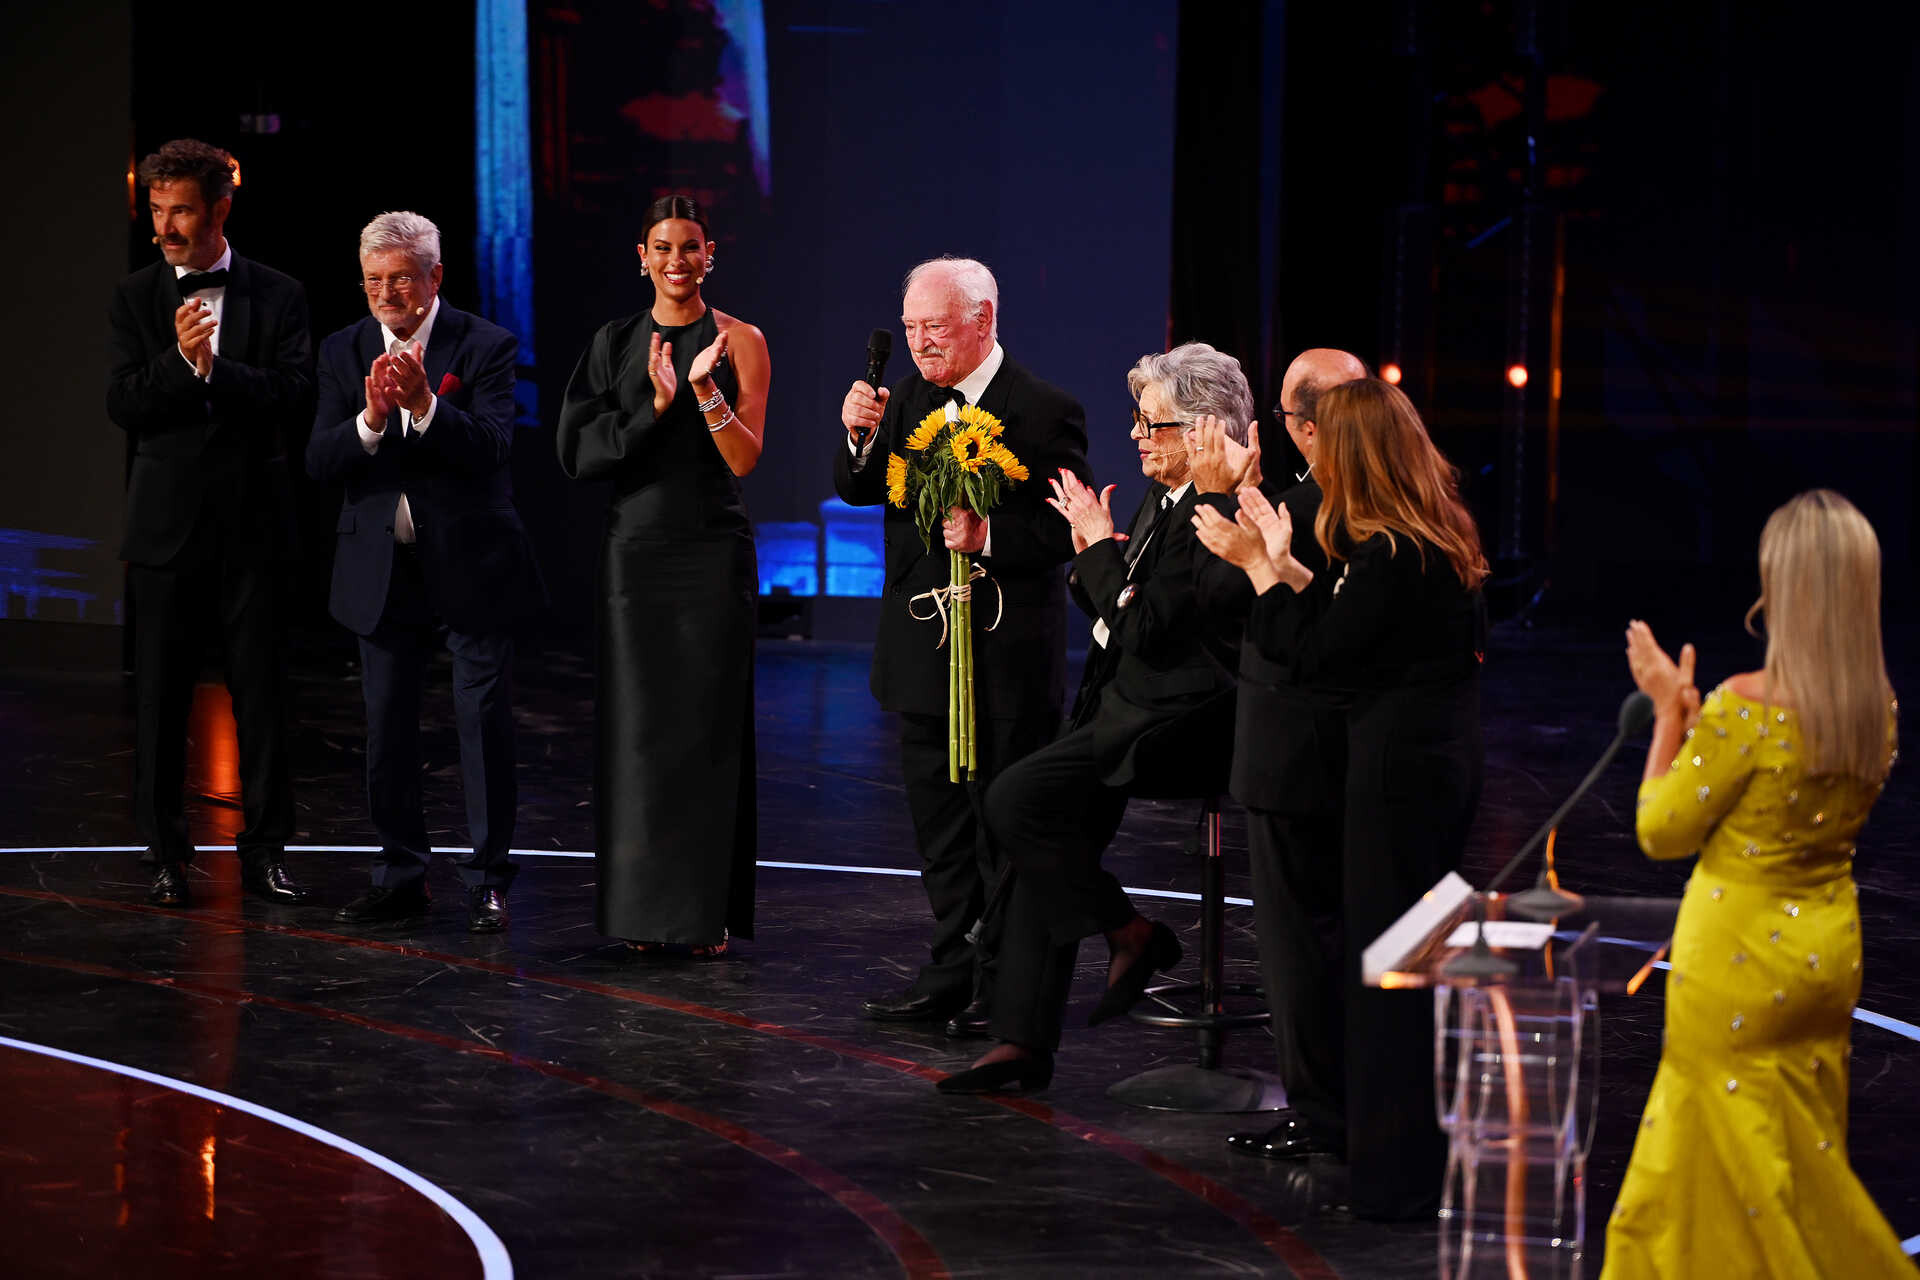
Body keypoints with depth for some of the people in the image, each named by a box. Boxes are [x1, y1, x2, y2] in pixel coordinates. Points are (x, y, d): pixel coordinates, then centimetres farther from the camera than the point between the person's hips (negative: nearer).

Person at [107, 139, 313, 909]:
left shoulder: (277, 296, 3)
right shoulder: (136, 298, 5)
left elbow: (295, 397, -7)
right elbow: (123, 406, -4)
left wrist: (215, 365, -17)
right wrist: (180, 358, -20)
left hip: (251, 522, -1)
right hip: (167, 524, 1)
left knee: (261, 693, 2)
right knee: (160, 695, 3)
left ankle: (264, 851, 10)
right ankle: (166, 854, 11)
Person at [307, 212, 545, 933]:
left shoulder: (487, 347, -6)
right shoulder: (344, 352, 4)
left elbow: (492, 448, -18)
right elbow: (320, 462, -4)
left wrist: (425, 404, -31)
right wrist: (371, 420, -23)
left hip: (470, 567, -4)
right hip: (381, 570, 4)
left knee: (485, 724, -2)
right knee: (387, 728, 8)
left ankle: (487, 883, 5)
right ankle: (400, 878, 18)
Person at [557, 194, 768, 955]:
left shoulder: (739, 342, 1)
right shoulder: (615, 343, 8)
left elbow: (745, 458, -6)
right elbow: (580, 450, -1)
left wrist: (704, 388, -21)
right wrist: (657, 405, -13)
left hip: (712, 550, -2)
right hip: (635, 546, 2)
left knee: (707, 723, -1)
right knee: (638, 723, 2)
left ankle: (706, 911, 4)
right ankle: (643, 907, 8)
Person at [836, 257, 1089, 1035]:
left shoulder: (1045, 411, -11)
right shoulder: (907, 399, 8)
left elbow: (1067, 531, -13)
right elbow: (857, 492, 9)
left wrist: (989, 535, -26)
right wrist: (860, 437, -9)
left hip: (1005, 658, -7)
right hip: (922, 651, 7)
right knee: (939, 825, 14)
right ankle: (953, 971, 24)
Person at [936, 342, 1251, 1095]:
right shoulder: (1162, 501, 15)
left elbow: (1147, 630, -22)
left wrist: (1103, 542, -11)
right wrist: (1090, 552, 2)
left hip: (1173, 720, -10)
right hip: (1124, 708, 10)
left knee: (1014, 802, -21)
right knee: (1043, 832, 0)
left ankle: (1132, 937, -4)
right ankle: (1024, 1045, 1)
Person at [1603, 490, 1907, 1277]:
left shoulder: (1745, 709, -25)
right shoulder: (1878, 706, -4)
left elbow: (1661, 832, -13)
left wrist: (1669, 710, -5)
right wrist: (1695, 717, 7)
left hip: (1741, 961, -7)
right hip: (1828, 948, 7)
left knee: (1746, 1165, 7)